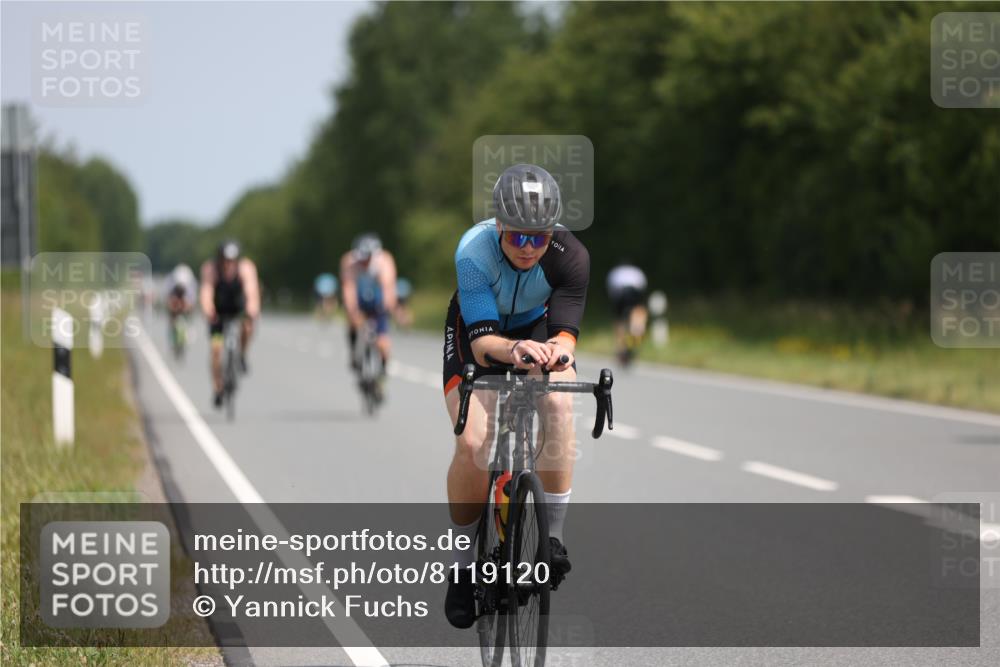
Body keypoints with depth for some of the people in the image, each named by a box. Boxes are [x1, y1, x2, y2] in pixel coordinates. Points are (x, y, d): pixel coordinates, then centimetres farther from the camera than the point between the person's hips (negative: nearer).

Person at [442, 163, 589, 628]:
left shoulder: (570, 256, -30)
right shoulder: (474, 250, -35)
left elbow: (565, 328, -36)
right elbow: (482, 338, -41)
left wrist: (558, 350, -60)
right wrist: (512, 350, -64)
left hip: (537, 328, 1)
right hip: (475, 333, -1)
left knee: (558, 406, -30)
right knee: (473, 443, -21)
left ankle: (553, 536, -17)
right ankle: (463, 565, -1)